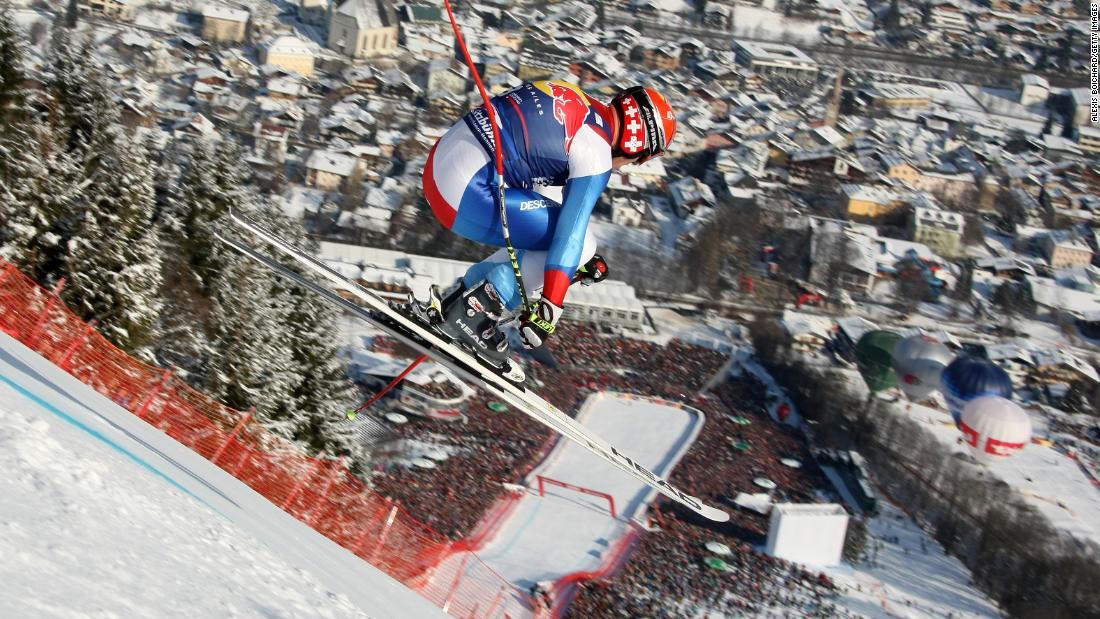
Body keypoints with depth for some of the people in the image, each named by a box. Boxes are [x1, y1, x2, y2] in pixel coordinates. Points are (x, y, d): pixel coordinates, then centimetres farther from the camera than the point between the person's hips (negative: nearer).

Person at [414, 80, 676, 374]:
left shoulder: (571, 97, 17)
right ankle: (473, 315, -2)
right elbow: (571, 231, -14)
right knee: (580, 242, -2)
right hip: (466, 195, -10)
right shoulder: (596, 152, -10)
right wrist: (550, 309, -13)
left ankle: (454, 301, 20)